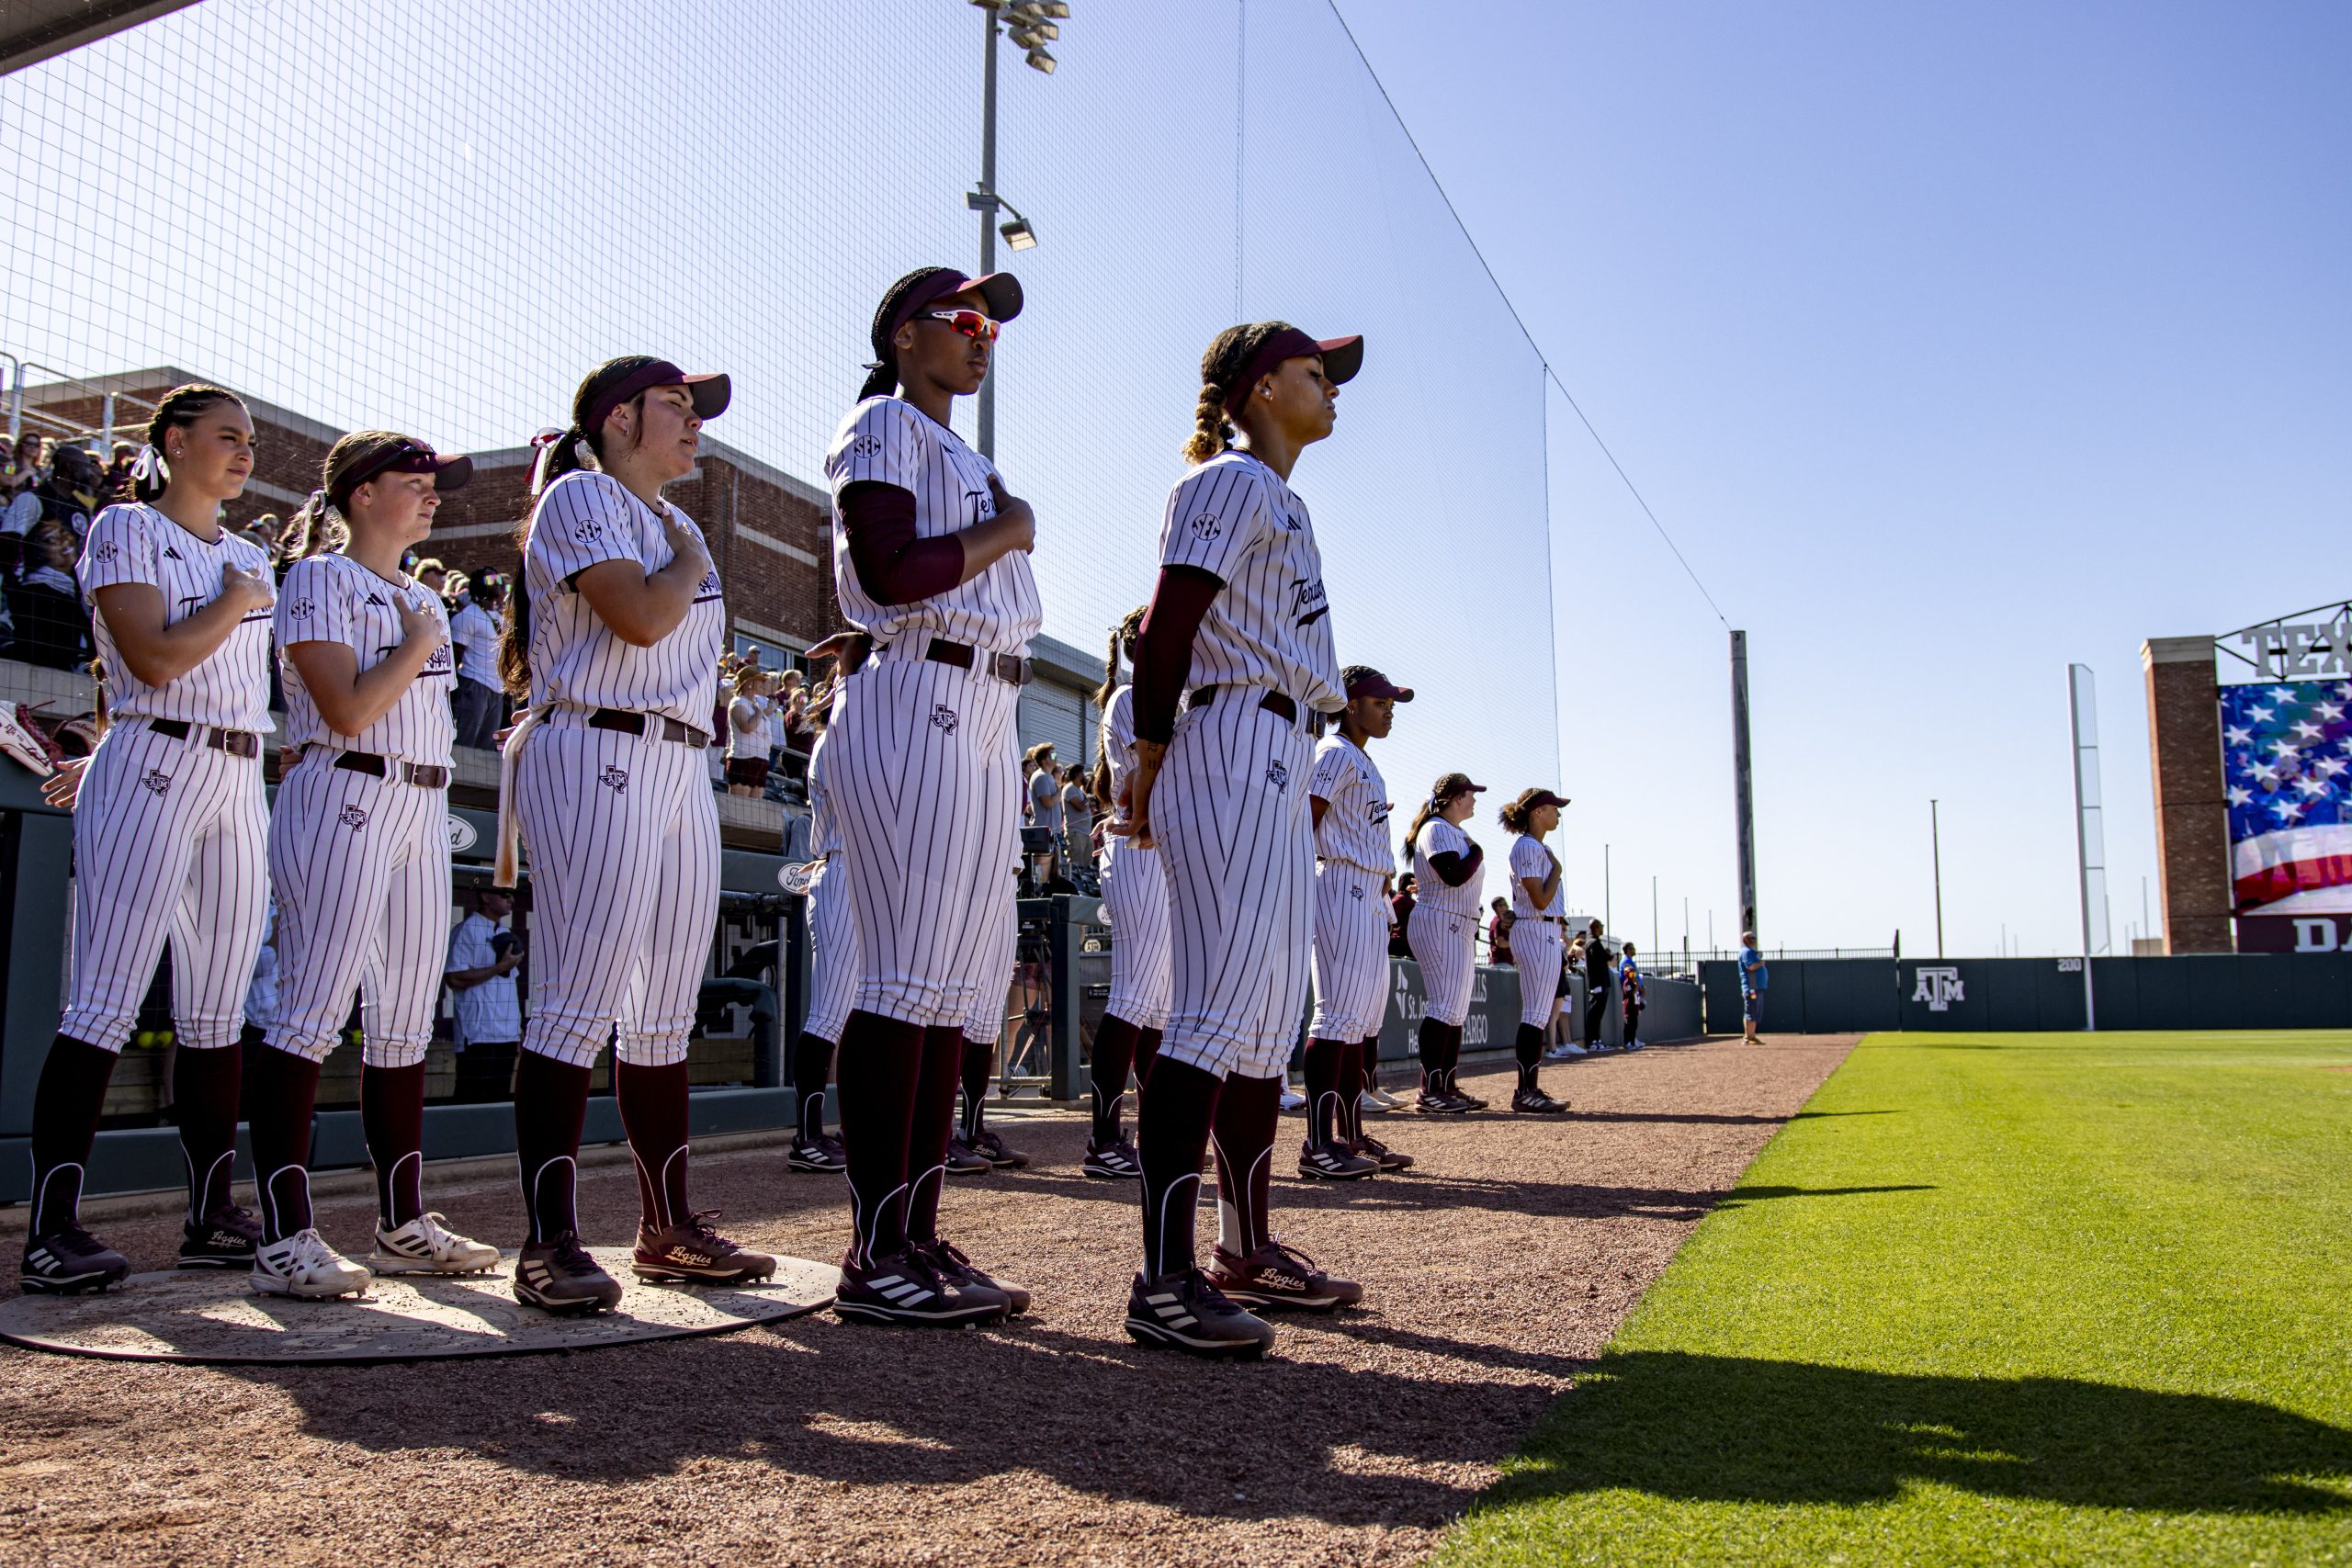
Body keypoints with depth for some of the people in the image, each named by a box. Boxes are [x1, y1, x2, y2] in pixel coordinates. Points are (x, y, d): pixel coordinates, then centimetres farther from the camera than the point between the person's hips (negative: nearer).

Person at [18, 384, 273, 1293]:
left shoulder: (246, 557, 19)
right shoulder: (127, 530, 0)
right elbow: (156, 659, -13)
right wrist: (238, 600, -1)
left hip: (240, 784, 7)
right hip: (151, 780, -7)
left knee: (218, 1013, 7)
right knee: (106, 1005, -9)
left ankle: (211, 1215, 12)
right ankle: (51, 1228, -5)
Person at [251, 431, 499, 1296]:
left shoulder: (423, 598, 21)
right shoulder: (321, 579, -3)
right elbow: (348, 711, -15)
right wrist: (420, 644, -4)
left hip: (421, 813, 8)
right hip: (344, 802, -8)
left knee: (405, 1023, 9)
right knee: (313, 1013, -10)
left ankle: (403, 1224, 15)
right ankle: (285, 1237, -7)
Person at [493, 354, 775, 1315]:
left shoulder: (673, 522, 25)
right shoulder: (578, 499, -1)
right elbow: (642, 617, -16)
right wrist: (692, 559, 0)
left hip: (681, 767, 9)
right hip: (598, 759, -9)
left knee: (665, 1014, 9)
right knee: (579, 1006, -11)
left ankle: (668, 1228, 15)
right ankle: (550, 1244, -7)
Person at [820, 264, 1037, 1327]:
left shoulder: (968, 458, 27)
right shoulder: (882, 426, 0)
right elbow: (891, 573, -17)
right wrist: (1005, 532, -4)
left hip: (984, 721, 9)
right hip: (915, 707, -9)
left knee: (959, 978, 6)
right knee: (907, 975, -12)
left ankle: (918, 1238, 10)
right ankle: (874, 1258, -9)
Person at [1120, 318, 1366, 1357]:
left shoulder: (1279, 498, 25)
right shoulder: (1230, 482, -3)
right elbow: (1166, 628, -13)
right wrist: (1150, 757, -10)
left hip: (1283, 766, 10)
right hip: (1236, 745, -10)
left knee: (1271, 1014, 11)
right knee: (1219, 1006, -16)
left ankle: (1248, 1251, 21)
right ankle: (1164, 1281, -15)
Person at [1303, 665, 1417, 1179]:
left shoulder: (1365, 763, 22)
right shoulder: (1336, 753, -7)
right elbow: (1306, 824, -15)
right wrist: (1310, 888, -21)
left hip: (1370, 896, 10)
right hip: (1342, 884, -10)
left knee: (1366, 1017, 10)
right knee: (1339, 1012, -13)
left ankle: (1352, 1136, 16)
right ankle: (1318, 1144, -12)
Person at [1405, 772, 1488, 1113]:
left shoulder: (1457, 834, 20)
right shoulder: (1437, 830, -10)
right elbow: (1454, 875, -25)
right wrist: (1478, 853, -7)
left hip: (1460, 929, 11)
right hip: (1439, 923, -10)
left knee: (1457, 1011, 10)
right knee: (1445, 1006, -15)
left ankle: (1447, 1087, 14)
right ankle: (1429, 1091, -16)